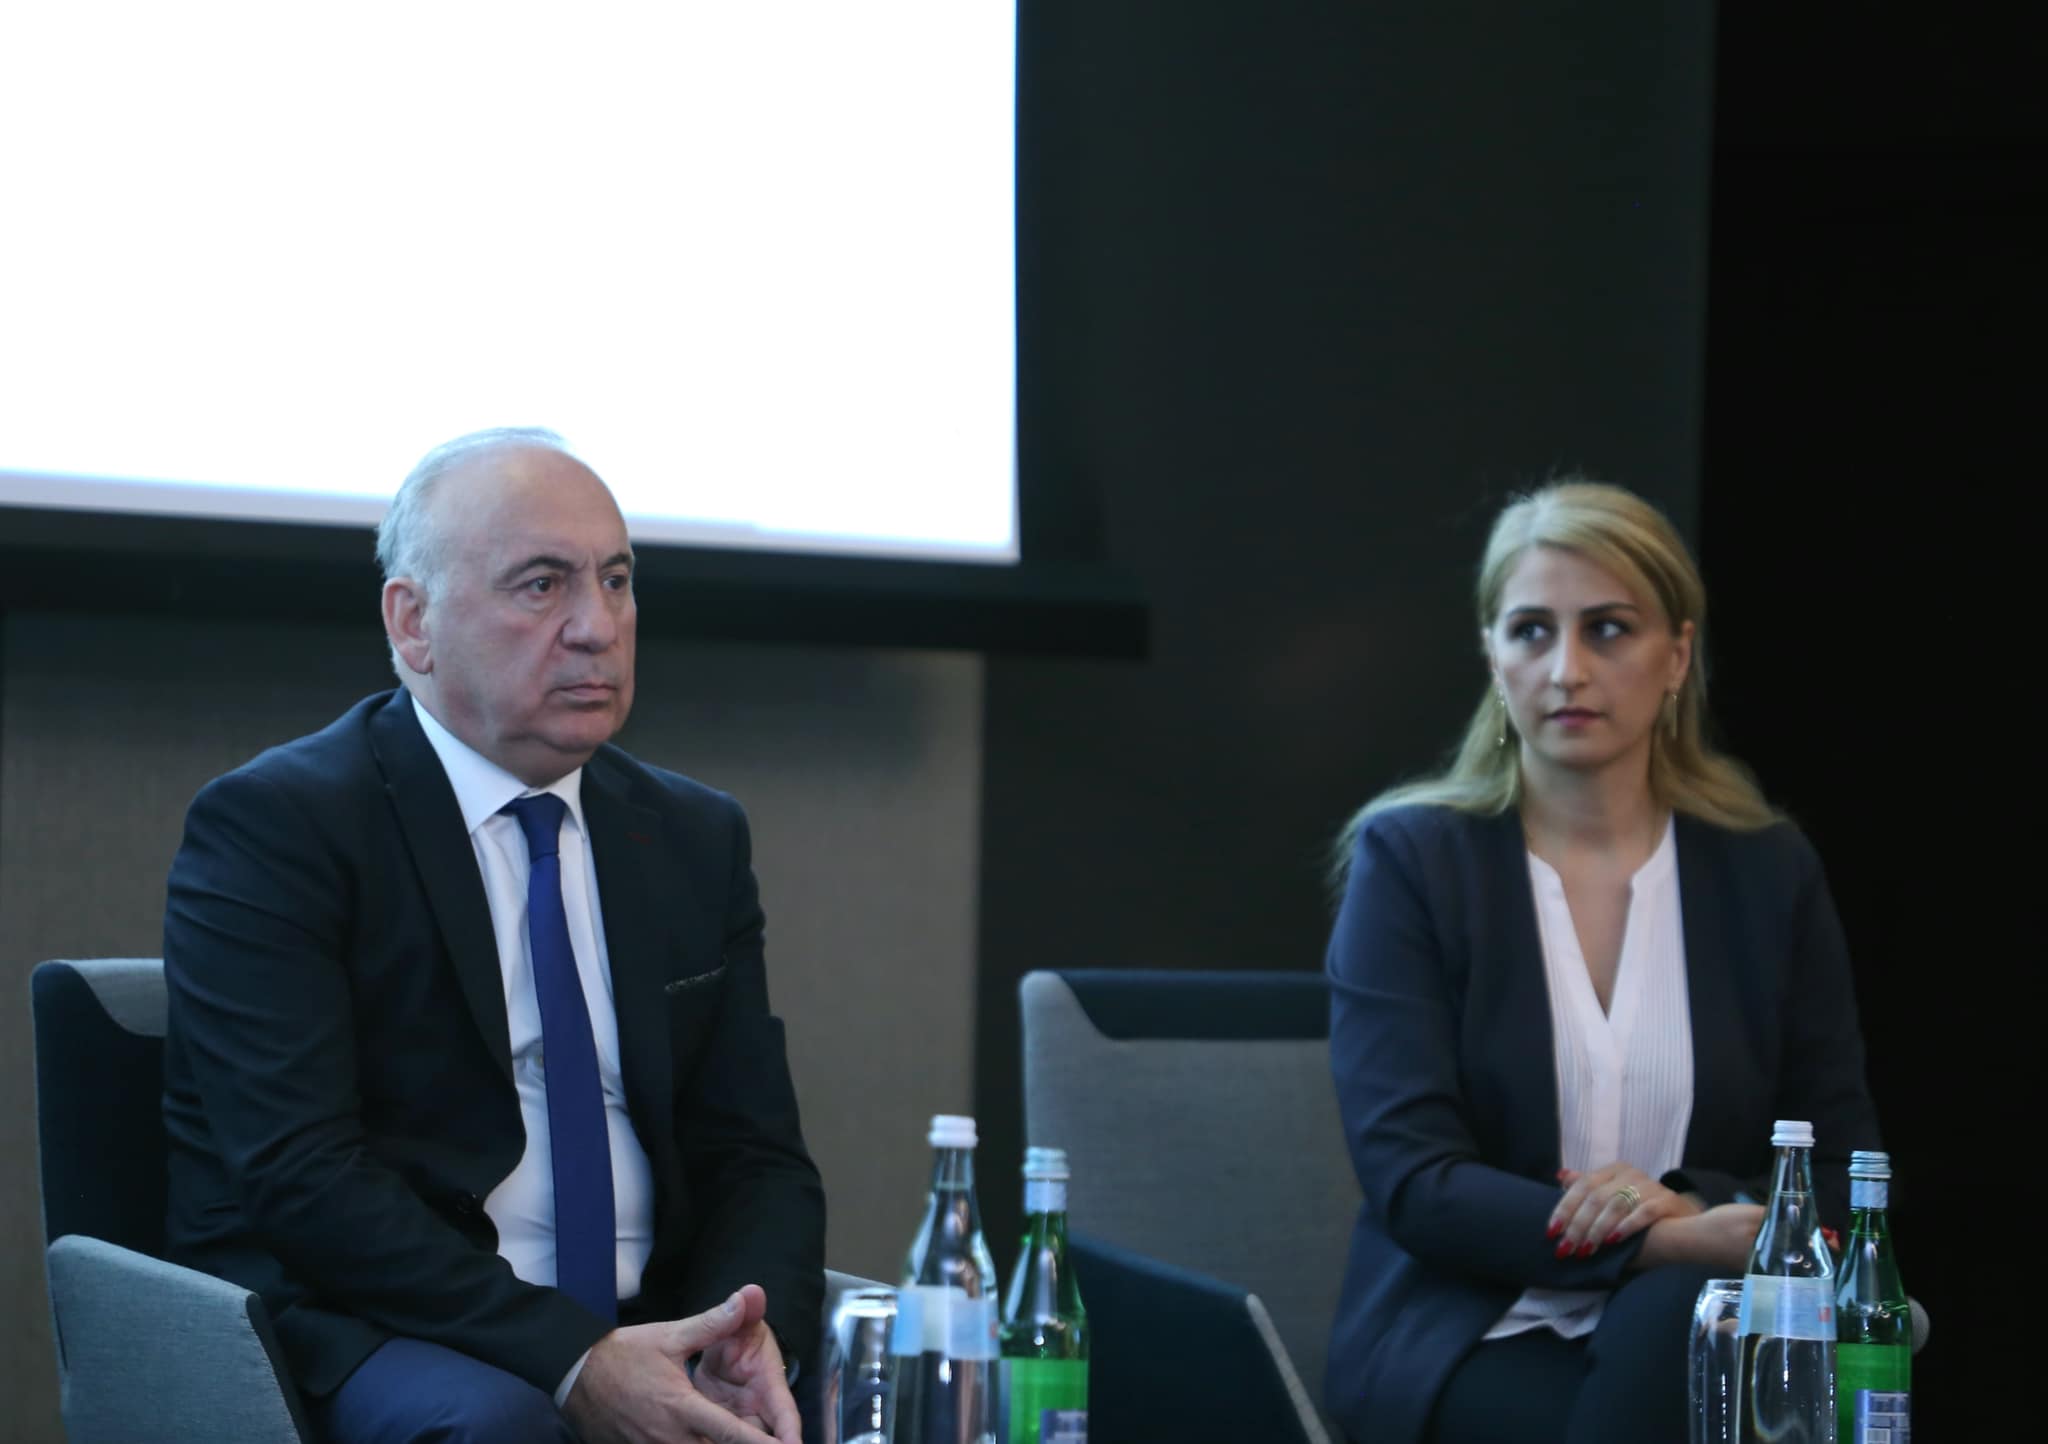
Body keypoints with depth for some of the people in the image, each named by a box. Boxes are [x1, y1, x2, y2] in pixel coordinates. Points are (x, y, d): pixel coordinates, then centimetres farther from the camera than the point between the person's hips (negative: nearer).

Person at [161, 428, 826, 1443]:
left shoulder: (697, 841, 16)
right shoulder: (270, 826, -5)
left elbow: (755, 1157, 12)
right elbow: (299, 1173, -15)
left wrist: (746, 1331, -12)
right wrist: (571, 1358, -25)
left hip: (639, 1342, 6)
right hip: (360, 1341, -6)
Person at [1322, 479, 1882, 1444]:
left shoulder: (1767, 872, 9)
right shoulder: (1409, 859, 1)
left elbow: (1842, 1175, 9)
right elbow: (1409, 1176, -8)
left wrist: (1691, 1205, -14)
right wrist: (1662, 1243, -22)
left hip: (1692, 1326, 2)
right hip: (1469, 1340, -2)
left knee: (1679, 1318, -35)